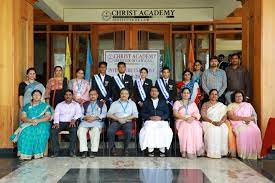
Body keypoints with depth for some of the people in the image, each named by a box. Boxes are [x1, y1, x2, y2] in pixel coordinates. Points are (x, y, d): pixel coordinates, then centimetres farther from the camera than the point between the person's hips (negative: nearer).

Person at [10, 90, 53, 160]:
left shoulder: (45, 106, 10)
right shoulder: (27, 106, 14)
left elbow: (48, 117, -1)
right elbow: (23, 117, 4)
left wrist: (38, 120, -17)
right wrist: (31, 120, -16)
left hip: (42, 124, -1)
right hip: (28, 124, 2)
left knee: (41, 132, -36)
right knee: (25, 132, -32)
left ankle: (38, 153, -26)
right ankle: (24, 154, -24)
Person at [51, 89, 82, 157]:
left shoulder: (76, 104, 15)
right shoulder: (59, 105, 20)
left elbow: (79, 113, -1)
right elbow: (56, 114, 6)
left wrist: (74, 119, -23)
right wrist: (56, 122, -16)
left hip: (71, 123, -2)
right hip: (61, 122, 2)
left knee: (74, 130, -35)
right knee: (53, 130, -28)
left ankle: (72, 151, -27)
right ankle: (55, 151, -20)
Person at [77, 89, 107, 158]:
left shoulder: (102, 104, 20)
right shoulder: (85, 104, 26)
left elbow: (104, 114, 4)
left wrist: (95, 117, -12)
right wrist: (85, 117, -8)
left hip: (97, 121, -2)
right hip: (85, 121, 2)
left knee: (96, 129, -36)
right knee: (81, 130, -30)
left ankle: (93, 151, -33)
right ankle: (84, 150, -28)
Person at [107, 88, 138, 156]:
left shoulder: (132, 103, 16)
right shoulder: (114, 103, 15)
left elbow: (135, 114, 4)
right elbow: (109, 114, 5)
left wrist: (125, 118, -10)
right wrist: (118, 119, -11)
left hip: (127, 122, 0)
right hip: (116, 121, 1)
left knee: (128, 132, -33)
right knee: (110, 131, -29)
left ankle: (126, 148, -13)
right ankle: (112, 148, -10)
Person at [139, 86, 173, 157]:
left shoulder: (163, 102, 21)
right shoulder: (146, 102, 21)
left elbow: (167, 114, 11)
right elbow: (143, 114, 10)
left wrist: (160, 117, -9)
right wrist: (150, 117, -9)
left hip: (161, 121, 0)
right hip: (150, 121, 0)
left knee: (165, 131, -32)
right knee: (148, 131, -33)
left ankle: (162, 150, -20)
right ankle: (150, 150, -21)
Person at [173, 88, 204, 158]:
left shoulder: (193, 103, 23)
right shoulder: (177, 103, 14)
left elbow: (197, 114, 10)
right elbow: (175, 114, -2)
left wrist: (193, 118, -13)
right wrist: (185, 118, -16)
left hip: (193, 121, 2)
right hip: (181, 121, -2)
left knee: (196, 127, -32)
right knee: (187, 127, -36)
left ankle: (196, 150, -28)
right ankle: (188, 151, -36)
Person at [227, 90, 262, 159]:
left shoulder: (248, 105, 23)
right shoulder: (231, 106, 12)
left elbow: (254, 115, 15)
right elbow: (231, 116, -4)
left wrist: (249, 118, -8)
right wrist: (243, 118, -12)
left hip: (249, 123, 3)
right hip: (237, 123, -3)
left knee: (256, 131, -29)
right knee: (242, 132, -36)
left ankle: (254, 153, -25)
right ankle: (243, 153, -31)